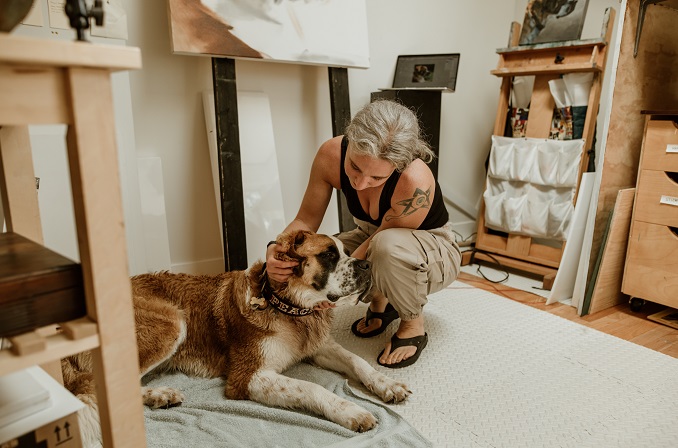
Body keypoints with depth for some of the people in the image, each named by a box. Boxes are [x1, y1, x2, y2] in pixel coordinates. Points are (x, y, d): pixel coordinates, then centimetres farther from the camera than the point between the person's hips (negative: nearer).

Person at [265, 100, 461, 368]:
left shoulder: (415, 182, -38)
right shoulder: (331, 154, -25)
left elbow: (382, 240, -25)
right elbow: (306, 220, -15)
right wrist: (277, 249, -34)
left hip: (433, 250, -5)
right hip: (373, 238, 5)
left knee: (387, 246, -40)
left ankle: (413, 324, -8)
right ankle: (380, 302, 10)